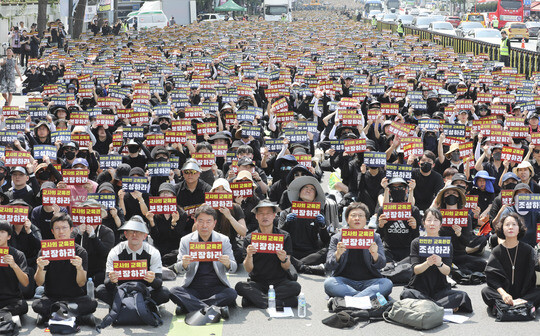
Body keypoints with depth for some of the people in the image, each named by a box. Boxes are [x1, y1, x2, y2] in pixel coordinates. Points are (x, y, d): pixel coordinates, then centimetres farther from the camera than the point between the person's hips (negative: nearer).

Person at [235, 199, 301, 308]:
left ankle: (255, 298, -22)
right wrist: (249, 256, -25)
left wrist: (284, 259, -24)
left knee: (295, 287, -30)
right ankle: (280, 302, -29)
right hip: (257, 282, 0)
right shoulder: (249, 239, 4)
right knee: (239, 286, -29)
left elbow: (286, 267, -1)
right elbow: (248, 270, -5)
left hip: (280, 281, 0)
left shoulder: (284, 236, 4)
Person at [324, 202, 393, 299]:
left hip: (368, 281, 1)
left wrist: (375, 255, -27)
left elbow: (381, 265, -4)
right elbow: (329, 266, -4)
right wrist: (337, 254, -26)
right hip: (345, 282, -1)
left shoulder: (375, 238, 8)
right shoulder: (336, 238, 6)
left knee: (387, 283, -27)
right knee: (328, 283, -30)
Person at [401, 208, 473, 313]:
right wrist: (427, 263, -31)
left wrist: (440, 264, -29)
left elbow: (447, 271, -6)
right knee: (406, 294, -34)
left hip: (440, 289, 1)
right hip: (419, 288, -1)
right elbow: (416, 270, -9)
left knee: (462, 296, -25)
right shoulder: (416, 243, 2)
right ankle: (446, 307, -25)